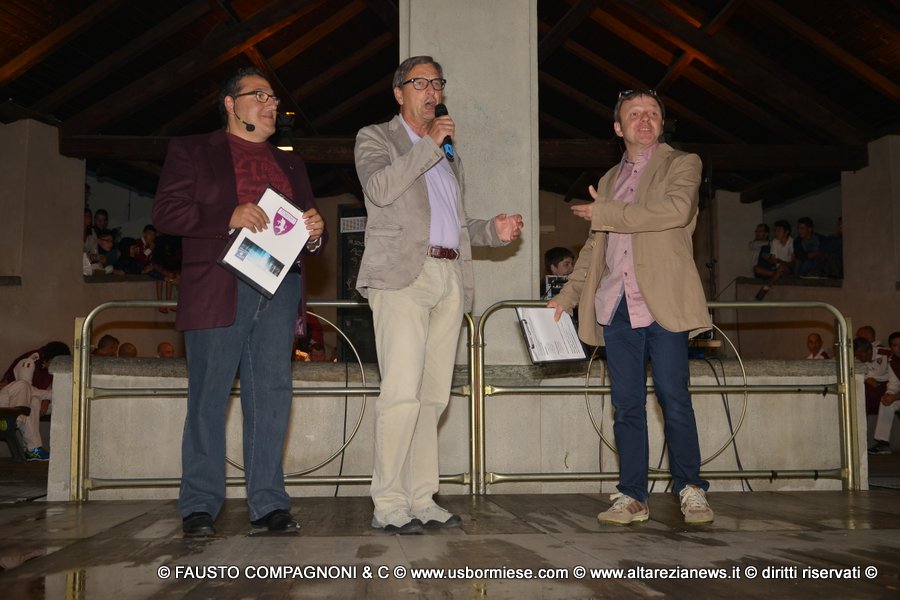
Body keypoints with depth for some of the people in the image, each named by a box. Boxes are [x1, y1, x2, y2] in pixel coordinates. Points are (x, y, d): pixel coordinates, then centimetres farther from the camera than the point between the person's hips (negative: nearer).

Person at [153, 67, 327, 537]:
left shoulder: (290, 164, 24)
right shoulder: (191, 151, 10)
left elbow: (309, 223, 23)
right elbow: (165, 212, -1)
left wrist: (315, 234, -2)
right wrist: (229, 217, -14)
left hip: (278, 290, 4)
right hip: (218, 290, -4)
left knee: (272, 396, 2)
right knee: (208, 398, -1)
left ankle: (268, 503, 9)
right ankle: (199, 506, 8)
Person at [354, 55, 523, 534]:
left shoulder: (448, 155, 28)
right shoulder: (375, 137, 9)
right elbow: (380, 189, -12)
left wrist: (493, 230, 11)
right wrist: (429, 144, -8)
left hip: (450, 279, 6)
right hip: (402, 275, -6)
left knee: (433, 397, 3)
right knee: (402, 392, -15)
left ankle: (421, 500, 8)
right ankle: (387, 505, -9)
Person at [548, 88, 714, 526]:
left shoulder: (682, 164, 7)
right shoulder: (610, 180, 23)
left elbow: (677, 209, -14)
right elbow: (593, 247, 25)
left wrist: (606, 213, -9)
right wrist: (568, 295, 14)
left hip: (662, 301, -4)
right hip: (616, 306, 5)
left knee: (673, 398, -6)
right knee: (626, 404, 3)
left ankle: (691, 491, 8)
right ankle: (632, 496, 9)